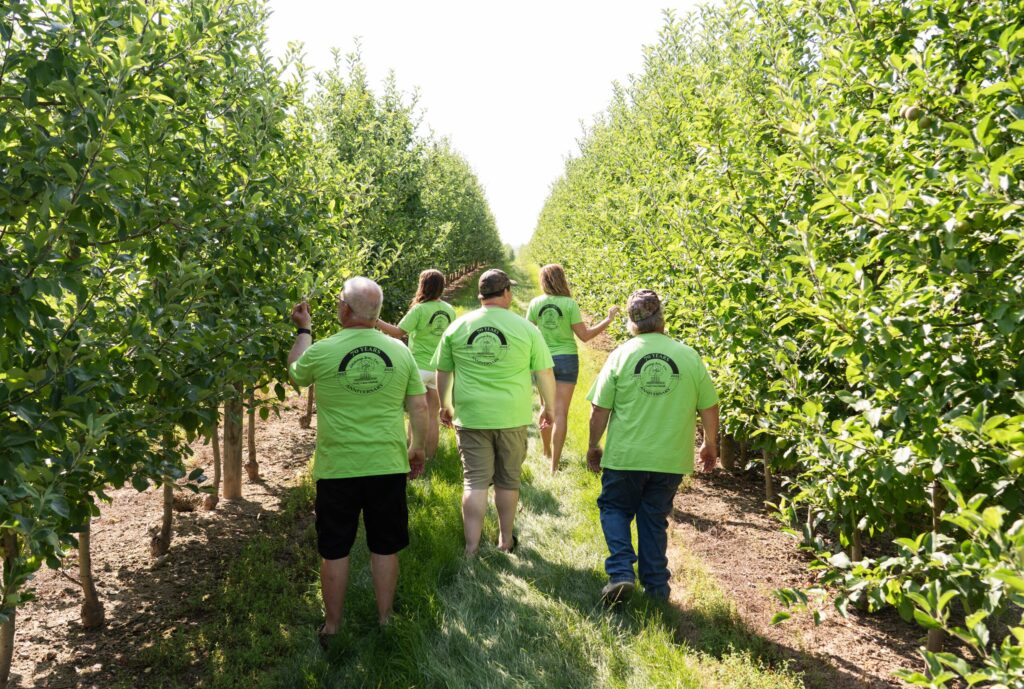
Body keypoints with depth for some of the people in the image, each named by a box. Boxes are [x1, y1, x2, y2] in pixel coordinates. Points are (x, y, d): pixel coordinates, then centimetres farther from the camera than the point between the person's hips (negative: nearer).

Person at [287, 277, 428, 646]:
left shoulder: (321, 351, -10)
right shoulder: (399, 350, -3)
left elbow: (295, 371, 13)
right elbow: (420, 407, 1)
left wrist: (304, 329, 25)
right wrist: (418, 448, 16)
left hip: (337, 469, -2)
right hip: (388, 466, 2)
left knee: (335, 551, 13)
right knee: (385, 548, 15)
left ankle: (332, 627, 25)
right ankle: (385, 621, 27)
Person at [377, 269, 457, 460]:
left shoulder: (419, 309, -16)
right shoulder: (449, 310, 0)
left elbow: (398, 332, -19)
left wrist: (375, 321, -14)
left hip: (419, 367, -4)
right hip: (439, 369, 5)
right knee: (432, 417, 12)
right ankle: (430, 457, 17)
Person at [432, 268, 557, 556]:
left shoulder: (457, 327, 2)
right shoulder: (526, 328, -3)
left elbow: (443, 372, 11)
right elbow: (545, 373, 1)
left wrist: (445, 405, 25)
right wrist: (549, 408, 15)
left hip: (470, 416, 1)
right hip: (513, 417, -1)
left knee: (474, 480, 5)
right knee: (508, 480, 14)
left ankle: (472, 549, 2)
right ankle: (506, 540, 28)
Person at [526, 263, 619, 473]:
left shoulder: (535, 304, -4)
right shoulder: (569, 304, -11)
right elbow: (584, 336, -7)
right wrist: (608, 320, 2)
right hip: (566, 360, -3)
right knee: (560, 413, -2)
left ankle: (547, 452, 39)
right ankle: (554, 466, -4)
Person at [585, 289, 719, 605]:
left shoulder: (621, 355, -7)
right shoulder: (689, 356, -3)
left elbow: (599, 410, -5)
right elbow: (709, 407, 4)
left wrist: (593, 447, 11)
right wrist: (710, 444, 21)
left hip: (625, 456, -1)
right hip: (671, 459, 2)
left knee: (615, 508, 17)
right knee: (654, 520, 15)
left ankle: (621, 573, 2)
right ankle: (656, 585, 22)